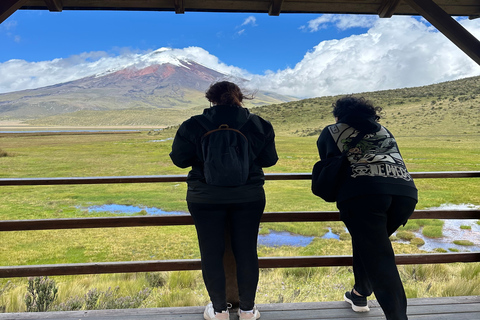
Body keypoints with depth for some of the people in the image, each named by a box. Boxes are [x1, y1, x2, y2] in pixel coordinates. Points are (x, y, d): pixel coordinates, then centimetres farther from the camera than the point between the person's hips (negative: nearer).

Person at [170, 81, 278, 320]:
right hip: (249, 197, 2)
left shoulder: (194, 126, -8)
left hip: (206, 199, -1)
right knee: (247, 252, 13)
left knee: (211, 254, 12)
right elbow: (269, 160, 3)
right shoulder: (259, 125, -3)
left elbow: (179, 159, -1)